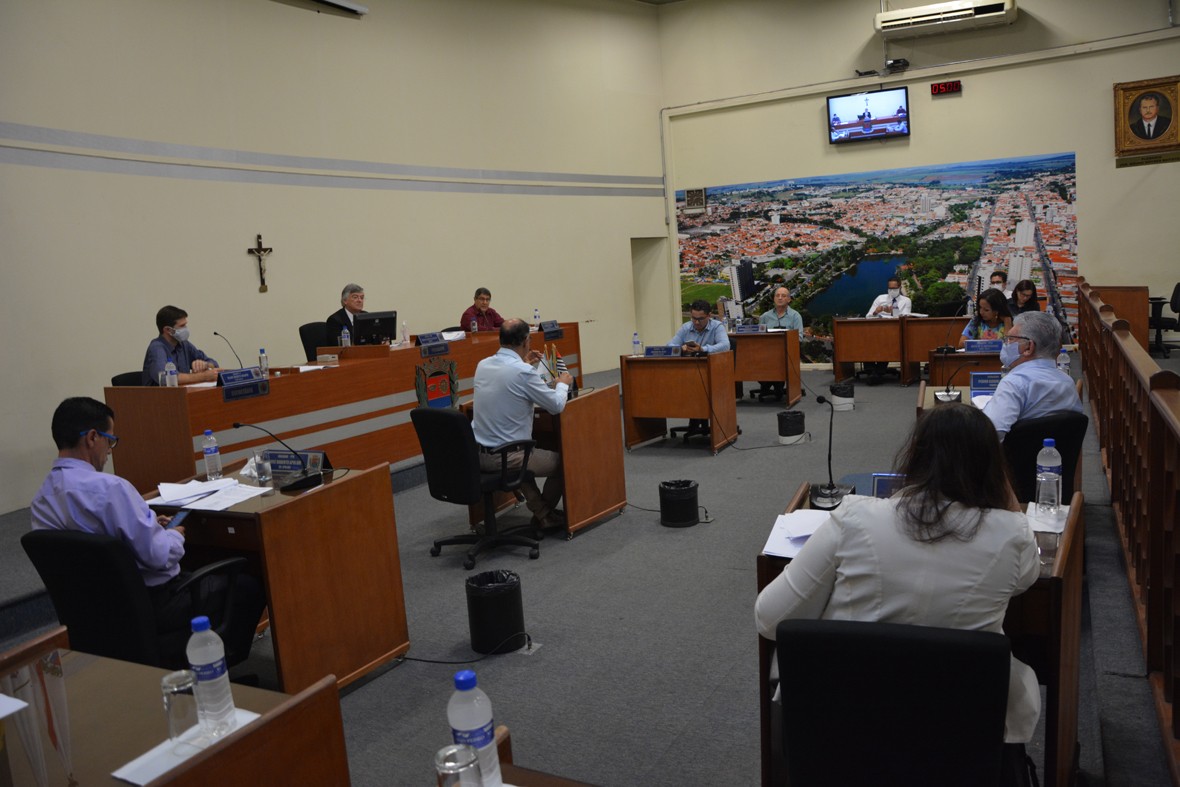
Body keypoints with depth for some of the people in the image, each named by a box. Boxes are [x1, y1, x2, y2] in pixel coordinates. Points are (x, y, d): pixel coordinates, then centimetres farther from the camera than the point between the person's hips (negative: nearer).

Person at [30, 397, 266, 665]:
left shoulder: (41, 499, 0)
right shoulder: (109, 488, -27)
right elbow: (158, 555, -24)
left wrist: (150, 525, 12)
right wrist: (175, 534, -4)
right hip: (151, 605, -9)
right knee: (248, 586, 6)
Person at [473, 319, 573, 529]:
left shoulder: (482, 365, 2)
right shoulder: (523, 372, -20)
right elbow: (556, 406, -9)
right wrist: (563, 384, 10)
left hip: (478, 455, 7)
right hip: (506, 457, -7)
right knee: (562, 461, 17)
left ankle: (540, 510, 32)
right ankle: (544, 515, 35)